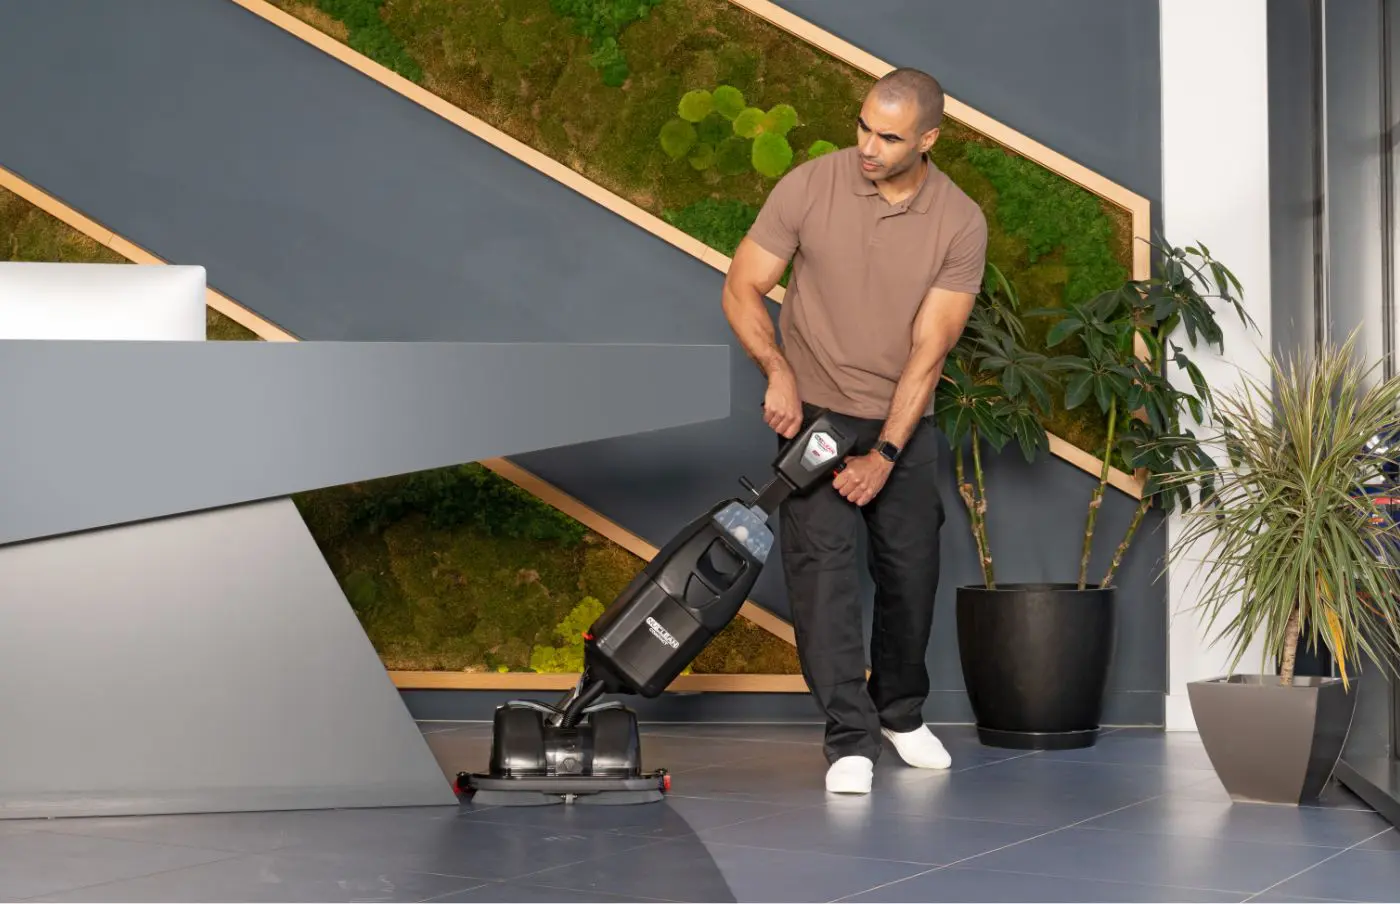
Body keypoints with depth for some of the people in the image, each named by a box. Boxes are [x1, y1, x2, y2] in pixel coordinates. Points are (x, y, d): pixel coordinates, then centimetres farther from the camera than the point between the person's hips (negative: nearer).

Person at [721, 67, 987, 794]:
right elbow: (742, 289, -8)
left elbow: (929, 349, -15)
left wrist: (885, 454, -19)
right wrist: (777, 370, -24)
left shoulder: (960, 223, -13)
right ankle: (850, 740, -11)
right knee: (824, 567, -13)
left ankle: (901, 713, 32)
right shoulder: (808, 187, -14)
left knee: (911, 572, 9)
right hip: (816, 413, -1)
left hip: (904, 424, 2)